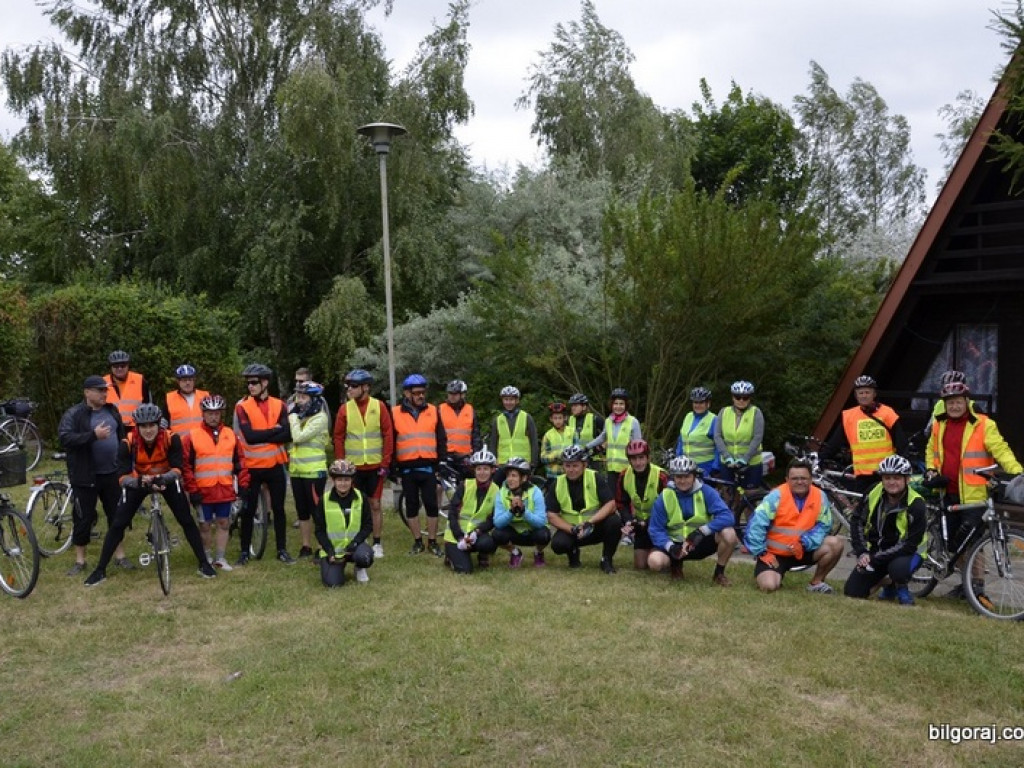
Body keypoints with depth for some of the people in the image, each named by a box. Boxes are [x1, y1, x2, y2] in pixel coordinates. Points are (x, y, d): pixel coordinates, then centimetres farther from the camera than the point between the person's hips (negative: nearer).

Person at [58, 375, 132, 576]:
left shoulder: (112, 411, 9)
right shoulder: (73, 414, -8)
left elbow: (122, 437, 19)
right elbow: (64, 438, -21)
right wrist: (93, 435, -30)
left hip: (112, 474, 5)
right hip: (85, 476, -5)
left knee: (117, 515, 9)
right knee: (83, 518, 4)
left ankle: (119, 555, 21)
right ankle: (80, 560, 17)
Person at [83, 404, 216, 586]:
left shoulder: (171, 439, -28)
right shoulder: (128, 443, -28)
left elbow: (177, 469, -28)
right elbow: (123, 476, -28)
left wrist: (163, 479, -48)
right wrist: (138, 482, -49)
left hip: (166, 480, 0)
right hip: (138, 482, 0)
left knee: (187, 520, -8)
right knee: (118, 524, -6)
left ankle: (203, 563, 4)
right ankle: (100, 570, 8)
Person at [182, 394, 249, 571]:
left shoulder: (230, 435, 6)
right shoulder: (192, 437, -5)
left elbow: (240, 461, 9)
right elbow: (186, 465, -5)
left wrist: (243, 485, 5)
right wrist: (192, 490, -7)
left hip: (226, 490, 3)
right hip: (204, 491, -3)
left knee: (224, 523, 8)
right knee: (205, 525, 8)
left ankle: (220, 558, 19)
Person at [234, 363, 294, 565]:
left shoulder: (279, 405, 1)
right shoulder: (242, 406, -5)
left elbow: (287, 435, -9)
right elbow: (249, 436, -18)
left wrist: (261, 437, -15)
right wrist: (274, 430, -12)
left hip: (275, 465, 2)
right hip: (252, 467, -2)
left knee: (278, 508, 9)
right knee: (248, 510, 6)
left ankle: (282, 550, 19)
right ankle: (244, 551, 18)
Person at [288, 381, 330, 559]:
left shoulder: (320, 418, -12)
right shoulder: (299, 415, 12)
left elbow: (298, 437, -21)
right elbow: (289, 439, 5)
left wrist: (293, 415, -10)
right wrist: (292, 415, -1)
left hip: (314, 472, -7)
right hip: (296, 471, 7)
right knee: (302, 512, 13)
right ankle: (306, 547, 22)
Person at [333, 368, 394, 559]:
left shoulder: (379, 406, -3)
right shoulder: (345, 409, -1)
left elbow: (388, 435, -1)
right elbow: (338, 438, 3)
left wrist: (385, 462, -4)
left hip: (375, 466, -1)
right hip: (353, 466, 1)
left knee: (375, 505, 6)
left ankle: (377, 544, 16)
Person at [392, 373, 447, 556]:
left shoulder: (433, 411, 6)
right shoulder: (395, 413, 1)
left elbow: (441, 439, 8)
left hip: (428, 467, 0)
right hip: (407, 468, 0)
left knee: (431, 505, 2)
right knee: (412, 506, 7)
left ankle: (432, 542, 13)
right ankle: (417, 541, 19)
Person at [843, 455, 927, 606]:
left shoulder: (916, 505, -22)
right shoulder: (873, 492, -10)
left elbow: (909, 545, -23)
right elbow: (857, 520, 0)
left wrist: (874, 558, -26)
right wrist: (862, 553, -11)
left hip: (904, 553, -4)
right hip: (874, 549, 4)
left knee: (898, 568, -39)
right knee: (852, 592, -4)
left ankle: (900, 587, -3)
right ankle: (889, 588, 24)